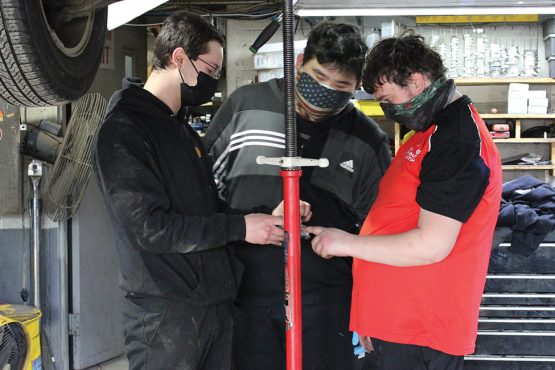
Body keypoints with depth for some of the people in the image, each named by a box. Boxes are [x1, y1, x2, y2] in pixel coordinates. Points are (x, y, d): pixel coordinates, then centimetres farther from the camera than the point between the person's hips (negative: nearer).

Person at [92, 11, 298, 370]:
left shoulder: (184, 132, 18)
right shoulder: (124, 132, -12)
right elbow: (150, 227, -20)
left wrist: (268, 217, 3)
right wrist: (240, 227, -16)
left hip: (214, 301, 8)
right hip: (164, 313, -8)